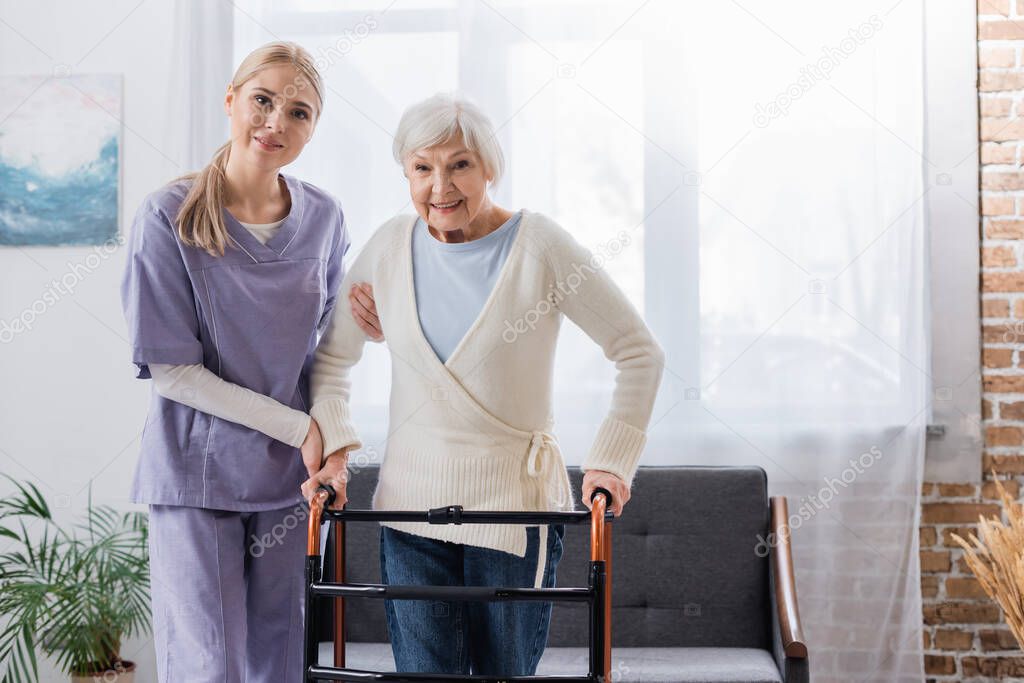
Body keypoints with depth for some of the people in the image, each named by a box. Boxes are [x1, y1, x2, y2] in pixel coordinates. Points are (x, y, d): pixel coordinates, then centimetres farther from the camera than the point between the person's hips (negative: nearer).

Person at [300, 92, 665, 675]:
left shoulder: (539, 245, -9)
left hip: (515, 503, -2)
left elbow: (640, 352, -4)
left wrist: (610, 462, -8)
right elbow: (332, 355, 13)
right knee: (424, 670, 3)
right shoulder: (390, 247, 2)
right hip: (411, 504, 3)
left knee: (508, 671, 8)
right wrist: (334, 448, 1)